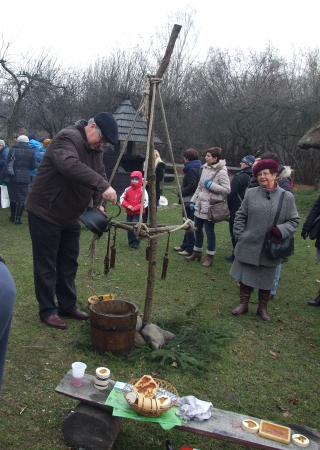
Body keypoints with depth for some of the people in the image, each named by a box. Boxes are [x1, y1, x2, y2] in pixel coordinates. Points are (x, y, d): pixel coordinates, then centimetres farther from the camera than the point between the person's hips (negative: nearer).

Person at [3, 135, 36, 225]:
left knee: (13, 197, 15)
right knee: (22, 198, 3)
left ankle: (12, 216, 26)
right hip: (25, 178, -1)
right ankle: (18, 218, -1)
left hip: (13, 177, 1)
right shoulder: (31, 151, -2)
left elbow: (7, 164, -2)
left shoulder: (12, 149, 0)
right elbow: (33, 166, 2)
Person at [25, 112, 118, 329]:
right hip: (45, 213, -9)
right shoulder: (68, 138, -22)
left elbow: (100, 174, 9)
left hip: (70, 216, 9)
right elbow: (70, 166, -42)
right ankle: (47, 310, 14)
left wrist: (98, 203, -6)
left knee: (69, 263, 14)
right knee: (46, 266, 1)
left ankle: (69, 305, 27)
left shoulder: (94, 149, 7)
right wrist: (103, 187, -47)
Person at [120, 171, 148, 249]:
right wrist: (127, 205, -10)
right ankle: (130, 242, 23)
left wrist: (135, 208, -18)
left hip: (138, 213, -5)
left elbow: (145, 202, -12)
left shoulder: (142, 190, -10)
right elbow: (122, 198, 7)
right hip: (129, 213, 5)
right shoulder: (128, 189, 3)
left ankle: (136, 243, 2)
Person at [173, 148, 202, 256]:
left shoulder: (191, 170, -15)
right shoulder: (197, 169, 15)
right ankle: (185, 245, 27)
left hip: (190, 201, -10)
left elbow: (192, 186, -23)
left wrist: (182, 192, -10)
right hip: (190, 201, 10)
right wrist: (182, 191, 10)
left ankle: (190, 248, -1)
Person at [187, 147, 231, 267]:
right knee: (197, 229, 15)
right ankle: (197, 252, 32)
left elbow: (227, 190, -16)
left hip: (210, 206, -8)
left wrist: (211, 185, -20)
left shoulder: (221, 172, -13)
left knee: (209, 231, 1)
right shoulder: (206, 168, 10)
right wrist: (193, 200, 14)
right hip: (200, 205, 8)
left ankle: (210, 257, 14)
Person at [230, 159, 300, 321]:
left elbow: (294, 221, -1)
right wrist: (240, 235, -2)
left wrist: (281, 230, -18)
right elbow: (240, 216, 5)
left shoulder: (287, 197, -5)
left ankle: (262, 307, 34)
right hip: (248, 245, 1)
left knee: (266, 280, 15)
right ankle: (243, 304, 31)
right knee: (245, 277, 12)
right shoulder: (251, 193, -2)